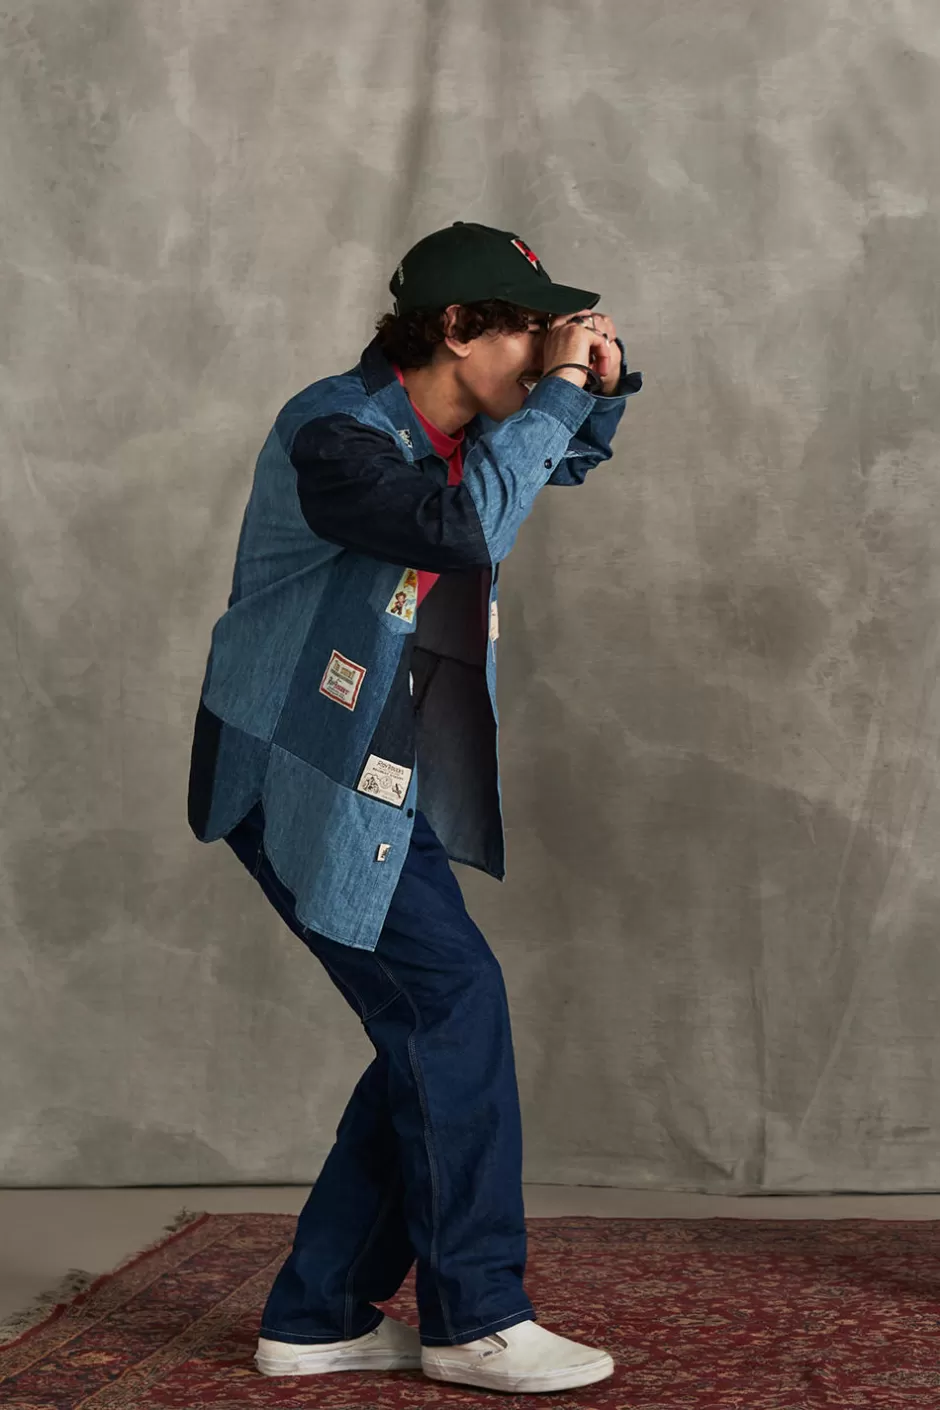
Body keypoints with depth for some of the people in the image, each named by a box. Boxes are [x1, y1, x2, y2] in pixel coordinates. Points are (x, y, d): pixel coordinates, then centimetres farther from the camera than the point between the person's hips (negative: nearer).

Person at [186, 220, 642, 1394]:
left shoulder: (455, 434, 9)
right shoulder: (333, 431, -18)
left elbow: (563, 459, 28)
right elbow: (462, 527, -35)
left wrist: (600, 388, 6)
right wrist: (556, 390, -25)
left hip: (393, 790, 9)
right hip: (299, 779, -9)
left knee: (431, 1036, 8)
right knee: (455, 1001, -11)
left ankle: (318, 1318, 17)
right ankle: (474, 1320, 2)